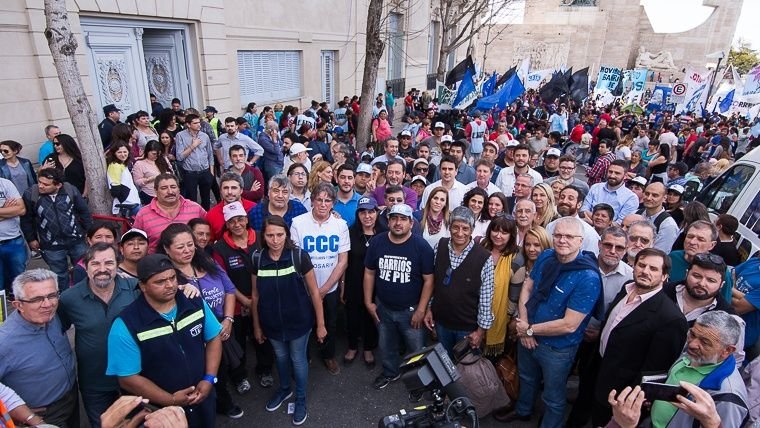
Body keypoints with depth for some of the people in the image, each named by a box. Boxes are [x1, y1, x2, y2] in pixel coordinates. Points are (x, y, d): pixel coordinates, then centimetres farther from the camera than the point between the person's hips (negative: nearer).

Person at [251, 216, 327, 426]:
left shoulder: (299, 256, -19)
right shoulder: (258, 259, -10)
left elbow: (314, 291, -12)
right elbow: (255, 296, 1)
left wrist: (320, 324, -8)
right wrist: (256, 326, 8)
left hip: (298, 321, -3)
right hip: (272, 322, 3)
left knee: (298, 359, 15)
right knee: (280, 356, 25)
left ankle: (301, 400, 38)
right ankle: (284, 389, 52)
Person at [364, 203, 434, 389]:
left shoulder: (421, 246, -17)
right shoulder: (377, 242, -8)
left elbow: (428, 280, -14)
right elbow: (369, 273, 1)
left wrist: (421, 310, -15)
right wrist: (368, 302, 1)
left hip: (411, 310, -3)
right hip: (383, 308, 3)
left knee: (416, 349, 11)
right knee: (386, 345, 24)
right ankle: (390, 372, 51)